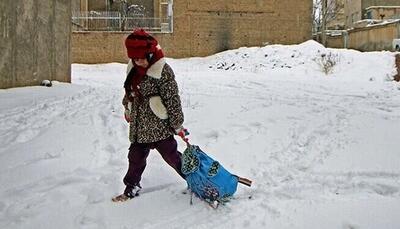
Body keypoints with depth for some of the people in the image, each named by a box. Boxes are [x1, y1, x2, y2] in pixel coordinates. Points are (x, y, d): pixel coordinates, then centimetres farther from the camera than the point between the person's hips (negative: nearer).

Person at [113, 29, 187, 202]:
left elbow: (173, 99, -17)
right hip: (139, 126, 7)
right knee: (136, 157, 16)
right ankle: (131, 188, 32)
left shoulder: (162, 71, -19)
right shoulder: (134, 69, 4)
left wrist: (177, 124, -14)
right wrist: (128, 109, 31)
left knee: (172, 156, 3)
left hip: (159, 126, -6)